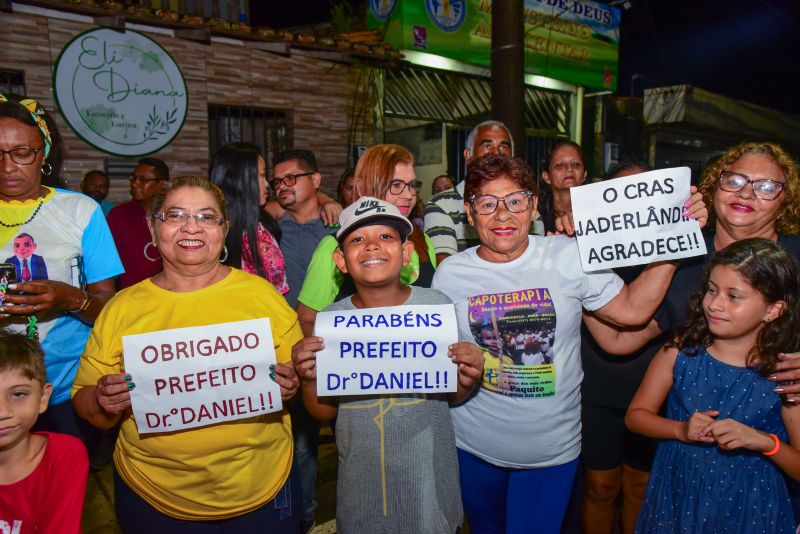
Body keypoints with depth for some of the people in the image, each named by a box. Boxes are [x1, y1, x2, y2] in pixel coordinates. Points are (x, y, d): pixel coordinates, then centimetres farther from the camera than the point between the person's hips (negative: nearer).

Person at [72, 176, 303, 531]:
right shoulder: (122, 309, -1)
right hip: (152, 498, 1)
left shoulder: (263, 295, -4)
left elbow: (304, 376, 3)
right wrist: (102, 402, -16)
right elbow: (86, 404, 5)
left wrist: (290, 384, -18)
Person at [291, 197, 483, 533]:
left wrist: (467, 379, -22)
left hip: (430, 480, -1)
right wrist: (308, 379, -18)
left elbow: (452, 395, -1)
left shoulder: (438, 306, -11)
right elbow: (324, 413, 0)